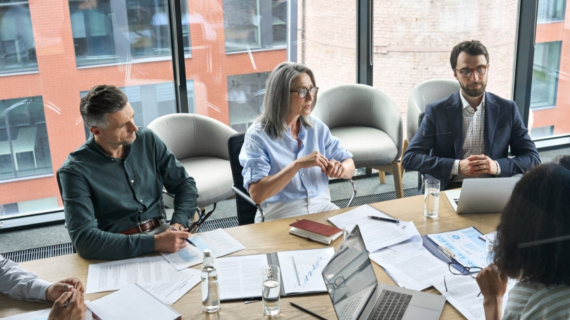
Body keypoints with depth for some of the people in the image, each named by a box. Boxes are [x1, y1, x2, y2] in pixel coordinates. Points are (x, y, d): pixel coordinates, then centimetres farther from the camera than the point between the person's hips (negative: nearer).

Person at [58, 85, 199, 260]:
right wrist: (154, 243, -29)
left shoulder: (147, 140, 3)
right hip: (119, 252, -4)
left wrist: (178, 223, -10)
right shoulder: (75, 171, -11)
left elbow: (184, 183, 10)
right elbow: (84, 239, -20)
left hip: (161, 233, 5)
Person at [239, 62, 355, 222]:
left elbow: (350, 165, 11)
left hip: (322, 207, 5)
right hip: (280, 215, -5)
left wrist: (341, 168, -13)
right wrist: (298, 164, -26)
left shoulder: (317, 128, 7)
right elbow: (256, 194, -18)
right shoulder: (258, 136, -9)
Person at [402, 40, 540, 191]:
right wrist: (457, 167, -15)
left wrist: (497, 166, -12)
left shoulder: (507, 109, 8)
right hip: (448, 189, -2)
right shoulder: (437, 111, 3)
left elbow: (532, 158, 7)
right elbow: (410, 157, -4)